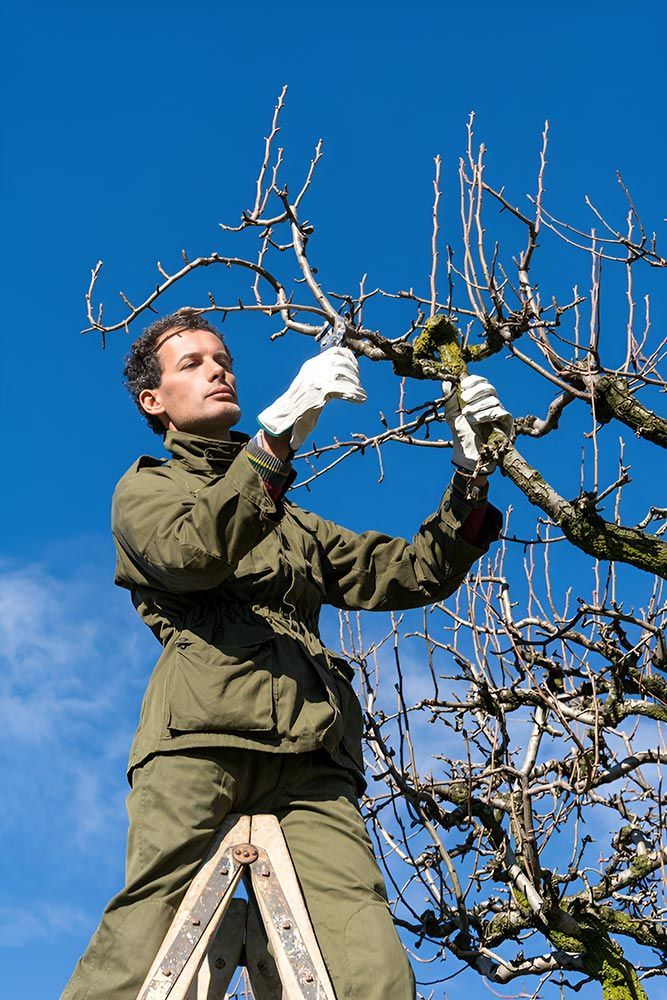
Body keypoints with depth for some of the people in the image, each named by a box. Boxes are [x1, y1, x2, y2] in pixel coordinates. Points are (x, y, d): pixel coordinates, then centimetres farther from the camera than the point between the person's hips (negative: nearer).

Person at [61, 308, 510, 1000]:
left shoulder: (294, 526, 37)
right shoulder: (145, 488, 23)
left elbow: (412, 574, 26)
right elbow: (193, 551, -2)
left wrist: (470, 476, 12)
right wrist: (280, 432, -11)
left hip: (311, 760, 4)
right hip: (199, 737, -3)